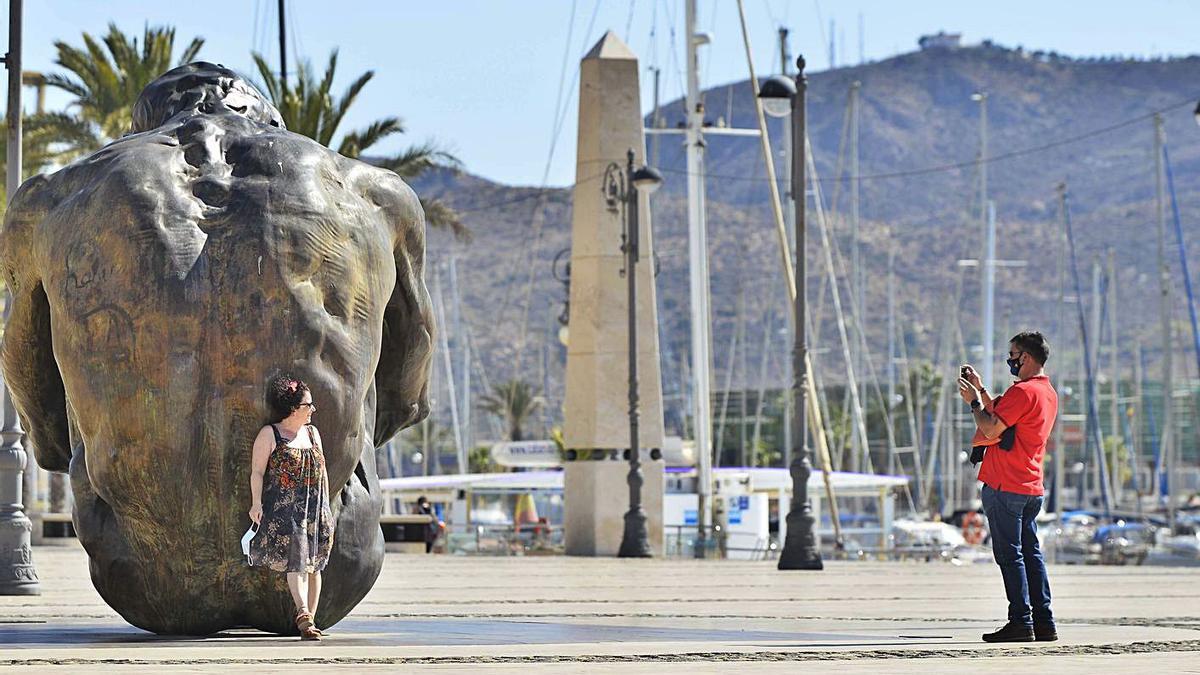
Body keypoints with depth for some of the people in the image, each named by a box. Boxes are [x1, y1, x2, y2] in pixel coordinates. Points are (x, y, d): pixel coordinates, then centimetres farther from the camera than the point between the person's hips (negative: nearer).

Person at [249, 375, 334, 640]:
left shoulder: (312, 433, 17)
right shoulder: (269, 434, 0)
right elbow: (257, 472, -5)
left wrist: (326, 506, 18)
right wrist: (256, 503, -17)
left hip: (314, 509, 6)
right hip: (284, 509, -6)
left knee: (313, 564, 4)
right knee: (296, 559, -18)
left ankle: (309, 620, 8)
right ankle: (303, 614, -29)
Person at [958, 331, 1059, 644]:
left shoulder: (1023, 391, -15)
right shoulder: (1048, 392, 16)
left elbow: (990, 430, -19)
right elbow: (1002, 417, 23)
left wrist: (973, 401, -4)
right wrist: (981, 390, 21)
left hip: (1005, 486, -9)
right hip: (1032, 488, 9)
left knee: (1009, 554, -6)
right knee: (1031, 553, 10)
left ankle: (1021, 623, -8)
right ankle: (1044, 623, 9)